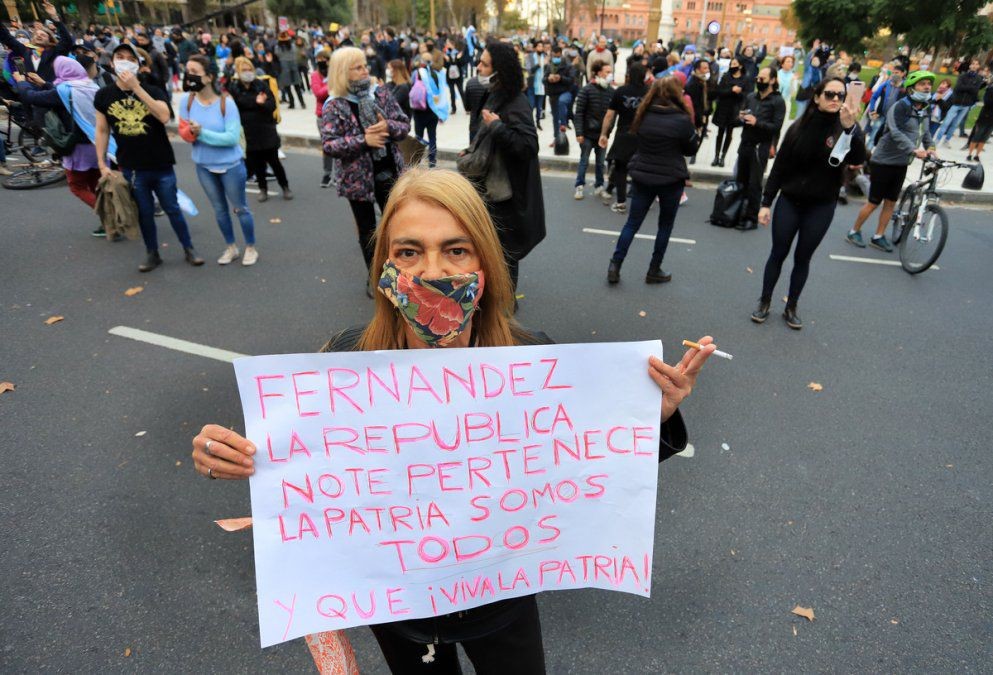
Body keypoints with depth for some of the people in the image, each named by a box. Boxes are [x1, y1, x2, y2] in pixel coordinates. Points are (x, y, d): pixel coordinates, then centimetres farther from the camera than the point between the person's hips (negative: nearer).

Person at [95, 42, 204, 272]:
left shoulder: (152, 90, -4)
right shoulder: (103, 96, 2)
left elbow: (164, 116, -24)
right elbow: (102, 131, 6)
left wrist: (136, 88, -26)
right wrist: (102, 164, 1)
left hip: (161, 165, -2)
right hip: (131, 168, 2)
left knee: (173, 209, 7)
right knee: (144, 213, 9)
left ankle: (189, 249, 20)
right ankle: (152, 254, 22)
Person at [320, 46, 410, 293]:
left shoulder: (381, 93, 1)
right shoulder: (334, 106, -9)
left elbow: (405, 125, 4)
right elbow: (328, 145, -16)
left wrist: (388, 127, -18)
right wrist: (363, 140, -25)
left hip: (389, 173, 3)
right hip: (358, 178, -3)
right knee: (367, 229, 10)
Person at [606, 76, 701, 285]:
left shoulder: (643, 115, -1)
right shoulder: (682, 120, -12)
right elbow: (691, 149, 0)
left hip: (642, 176, 3)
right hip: (671, 179, -3)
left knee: (632, 222, 10)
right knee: (665, 225, 12)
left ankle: (615, 266, 5)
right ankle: (654, 271, 16)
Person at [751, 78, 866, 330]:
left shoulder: (846, 129, -5)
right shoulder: (799, 127, -1)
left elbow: (858, 160, -22)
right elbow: (779, 166, 1)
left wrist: (850, 128, -37)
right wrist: (766, 203, -3)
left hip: (821, 207, 0)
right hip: (789, 201, 1)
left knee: (803, 258, 8)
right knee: (778, 254, 6)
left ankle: (791, 307, 21)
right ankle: (764, 302, 19)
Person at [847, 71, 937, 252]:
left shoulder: (923, 110, 9)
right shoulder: (900, 107, -15)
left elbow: (925, 132, 19)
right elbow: (895, 133, -28)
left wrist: (930, 147, -2)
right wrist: (913, 149, -38)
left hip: (901, 163, 7)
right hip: (884, 161, -7)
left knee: (891, 202, 9)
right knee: (874, 202, -1)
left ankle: (878, 237, 17)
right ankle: (854, 232, 15)